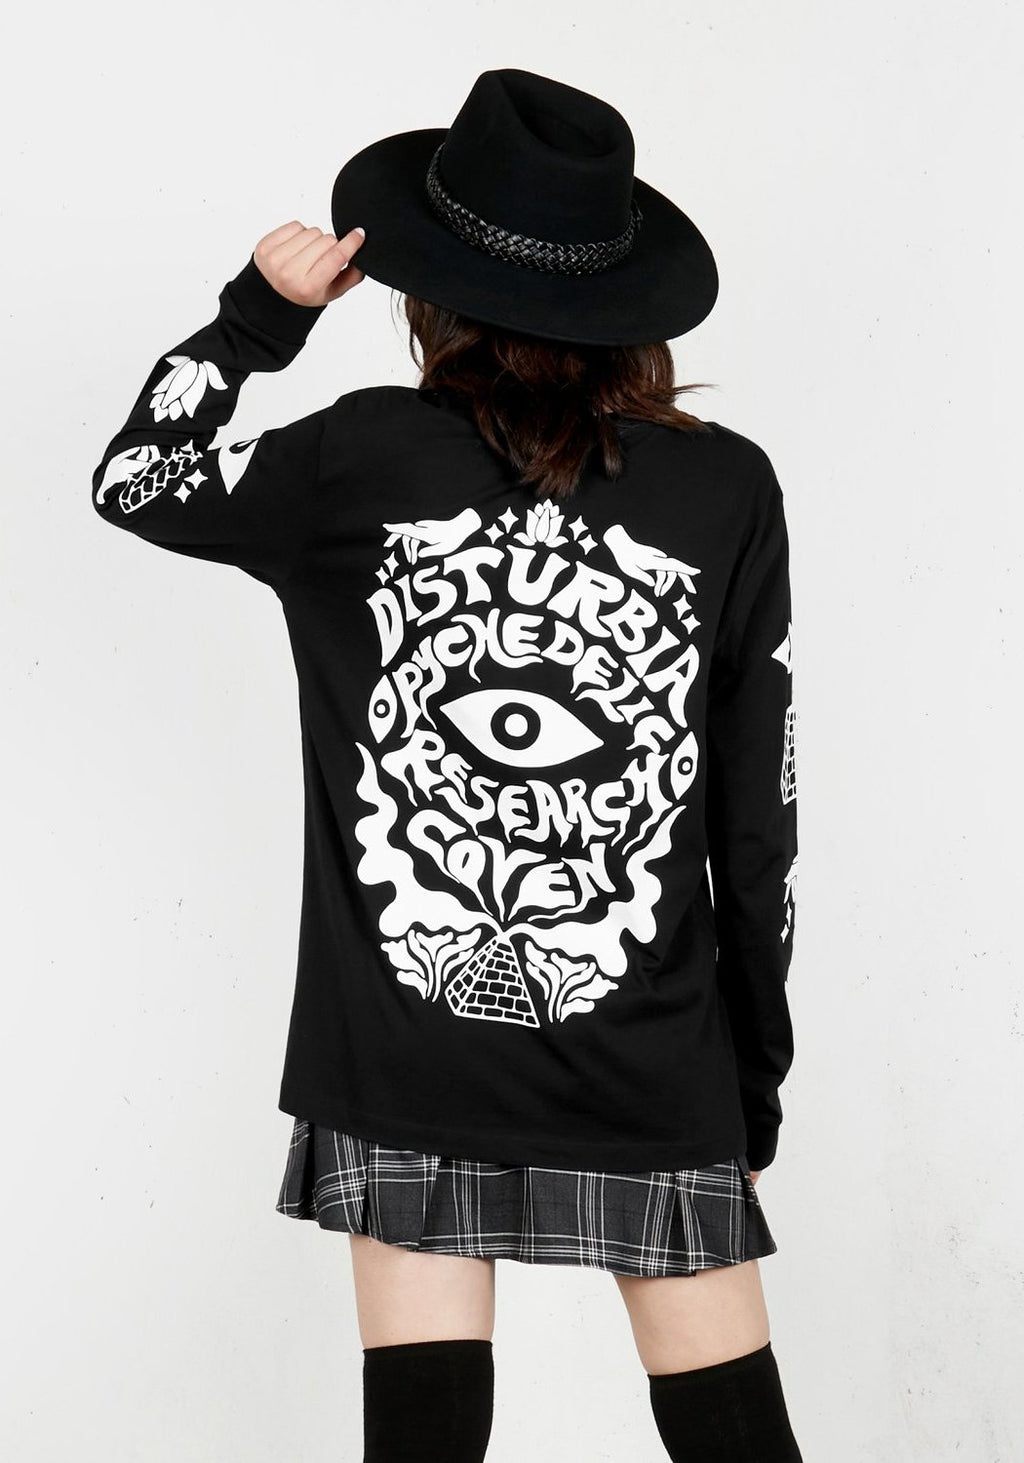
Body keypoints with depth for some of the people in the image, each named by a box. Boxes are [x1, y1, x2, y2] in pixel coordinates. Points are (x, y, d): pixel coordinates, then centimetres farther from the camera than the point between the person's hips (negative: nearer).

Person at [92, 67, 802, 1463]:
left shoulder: (362, 459, -5)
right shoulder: (729, 486, -3)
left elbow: (135, 480, 13)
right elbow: (758, 821, 1)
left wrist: (257, 313, 16)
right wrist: (756, 1074, 10)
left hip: (409, 1048, 0)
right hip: (652, 1069, 1)